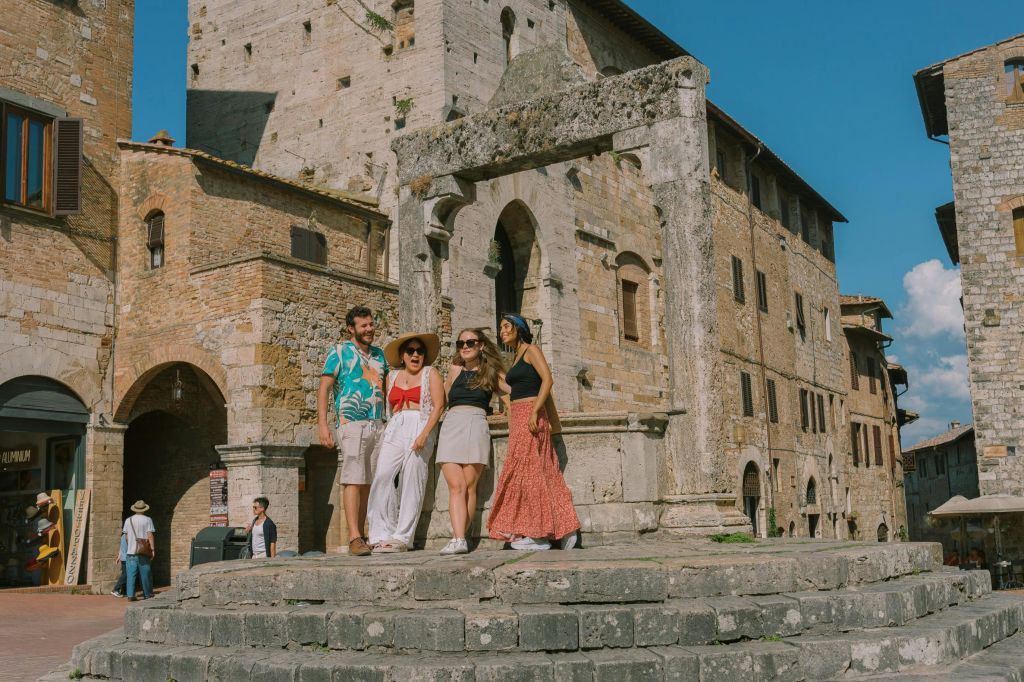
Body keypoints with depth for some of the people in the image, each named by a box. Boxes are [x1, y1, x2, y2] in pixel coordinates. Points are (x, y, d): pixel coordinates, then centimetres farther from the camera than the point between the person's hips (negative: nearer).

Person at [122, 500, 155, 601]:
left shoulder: (128, 520, 7)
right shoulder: (147, 520, -3)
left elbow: (126, 536, 14)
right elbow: (150, 536, -8)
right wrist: (153, 550, -7)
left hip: (130, 551, 3)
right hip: (143, 552, -2)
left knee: (131, 574, 2)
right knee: (145, 574, 5)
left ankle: (130, 595, -3)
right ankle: (147, 595, 11)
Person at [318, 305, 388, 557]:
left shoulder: (379, 354, 19)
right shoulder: (339, 352, 3)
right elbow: (323, 388, -1)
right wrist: (322, 424, -11)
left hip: (377, 425, 6)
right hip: (351, 423, -6)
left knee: (368, 482, 6)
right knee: (353, 480, -13)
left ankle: (361, 535, 12)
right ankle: (354, 538, -17)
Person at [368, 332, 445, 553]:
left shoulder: (430, 374, 9)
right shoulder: (392, 377, 22)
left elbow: (438, 405, -2)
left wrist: (424, 434, -14)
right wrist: (386, 434, 8)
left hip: (420, 428, -4)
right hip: (394, 430, 4)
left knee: (411, 482, -9)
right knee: (382, 476, -14)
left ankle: (402, 537, -6)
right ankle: (383, 535, -12)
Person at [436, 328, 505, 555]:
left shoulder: (492, 372, 13)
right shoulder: (455, 370, 19)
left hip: (476, 427, -1)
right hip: (451, 424, 1)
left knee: (469, 487, -4)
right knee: (456, 486, -11)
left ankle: (459, 537, -1)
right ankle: (459, 540, -21)